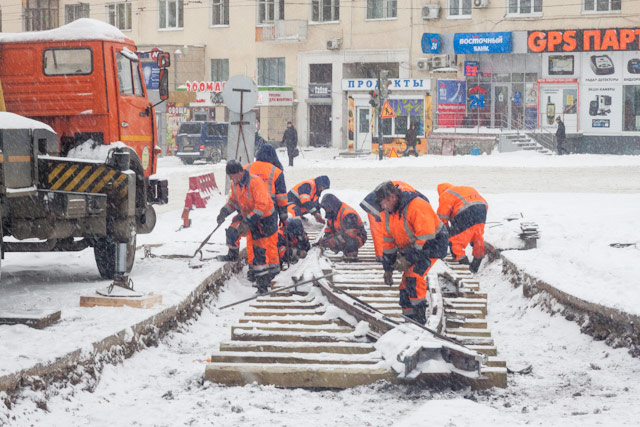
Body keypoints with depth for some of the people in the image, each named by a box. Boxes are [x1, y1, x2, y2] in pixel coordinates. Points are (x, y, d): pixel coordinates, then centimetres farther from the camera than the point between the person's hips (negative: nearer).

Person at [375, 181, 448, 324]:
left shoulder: (417, 207, -28)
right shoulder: (388, 212, -1)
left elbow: (426, 238, -29)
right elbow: (388, 241, 9)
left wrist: (408, 259, -27)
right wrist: (387, 268, 9)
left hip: (431, 244, -8)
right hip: (410, 248, 8)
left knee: (414, 276, -22)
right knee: (406, 282, 2)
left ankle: (420, 316, -15)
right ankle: (409, 316, 12)